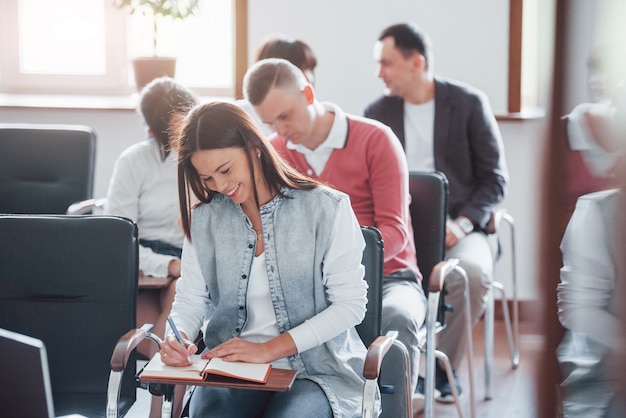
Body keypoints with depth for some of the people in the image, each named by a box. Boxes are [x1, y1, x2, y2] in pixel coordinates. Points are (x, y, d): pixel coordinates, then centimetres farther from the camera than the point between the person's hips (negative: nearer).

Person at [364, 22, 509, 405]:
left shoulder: (469, 103, -1)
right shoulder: (377, 112, 8)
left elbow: (495, 177, -1)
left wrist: (463, 223, -18)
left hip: (457, 226, -2)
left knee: (472, 273, -35)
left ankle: (445, 365, -9)